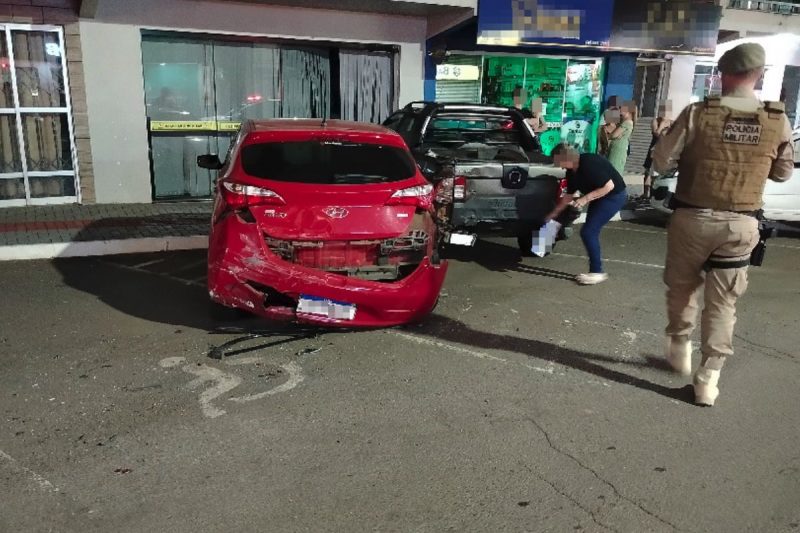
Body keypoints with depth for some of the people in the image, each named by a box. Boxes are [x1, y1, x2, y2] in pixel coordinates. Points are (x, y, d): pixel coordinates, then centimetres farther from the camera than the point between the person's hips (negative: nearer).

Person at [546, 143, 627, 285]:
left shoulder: (589, 164, -28)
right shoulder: (572, 171, 1)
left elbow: (609, 186, -27)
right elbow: (568, 196, 13)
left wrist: (586, 198, -26)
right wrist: (553, 214, 16)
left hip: (614, 196, -10)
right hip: (599, 197, 10)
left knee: (588, 232, -11)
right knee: (590, 231, 10)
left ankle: (597, 272, -2)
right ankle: (595, 270, 18)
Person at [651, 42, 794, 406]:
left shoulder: (697, 114, -12)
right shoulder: (778, 122, -3)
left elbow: (660, 162, -7)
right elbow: (782, 173, 10)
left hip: (693, 218, -1)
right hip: (741, 224, 2)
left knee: (681, 287, 20)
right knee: (723, 302, 10)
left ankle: (680, 348, 36)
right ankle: (709, 377, 13)